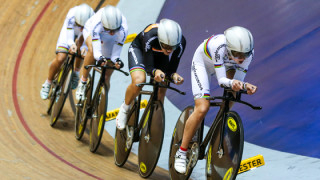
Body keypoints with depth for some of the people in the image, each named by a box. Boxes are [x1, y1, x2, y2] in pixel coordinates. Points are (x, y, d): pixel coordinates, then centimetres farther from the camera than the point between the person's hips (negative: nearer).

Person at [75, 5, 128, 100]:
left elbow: (115, 54, -29)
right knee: (92, 49, -38)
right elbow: (96, 51, -42)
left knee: (106, 77, -3)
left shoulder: (123, 29, -39)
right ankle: (83, 82, -20)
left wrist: (117, 60, -49)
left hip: (111, 40, 2)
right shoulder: (96, 24, -44)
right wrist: (100, 58, -62)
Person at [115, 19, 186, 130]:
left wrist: (174, 75, -50)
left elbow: (171, 69, -26)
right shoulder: (150, 36, -43)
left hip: (159, 55, 4)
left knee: (161, 92, -6)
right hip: (139, 49, -4)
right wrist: (155, 72, -61)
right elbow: (148, 66, -38)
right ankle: (124, 109, -4)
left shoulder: (180, 42, -34)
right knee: (139, 81, -30)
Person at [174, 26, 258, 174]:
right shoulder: (219, 46, -43)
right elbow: (221, 80, -40)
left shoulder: (247, 52, -30)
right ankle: (181, 153, -9)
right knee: (202, 109, -20)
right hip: (202, 63, -6)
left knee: (233, 91, -20)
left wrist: (246, 86, -44)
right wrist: (232, 83, -60)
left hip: (226, 64, 6)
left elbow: (238, 80, -23)